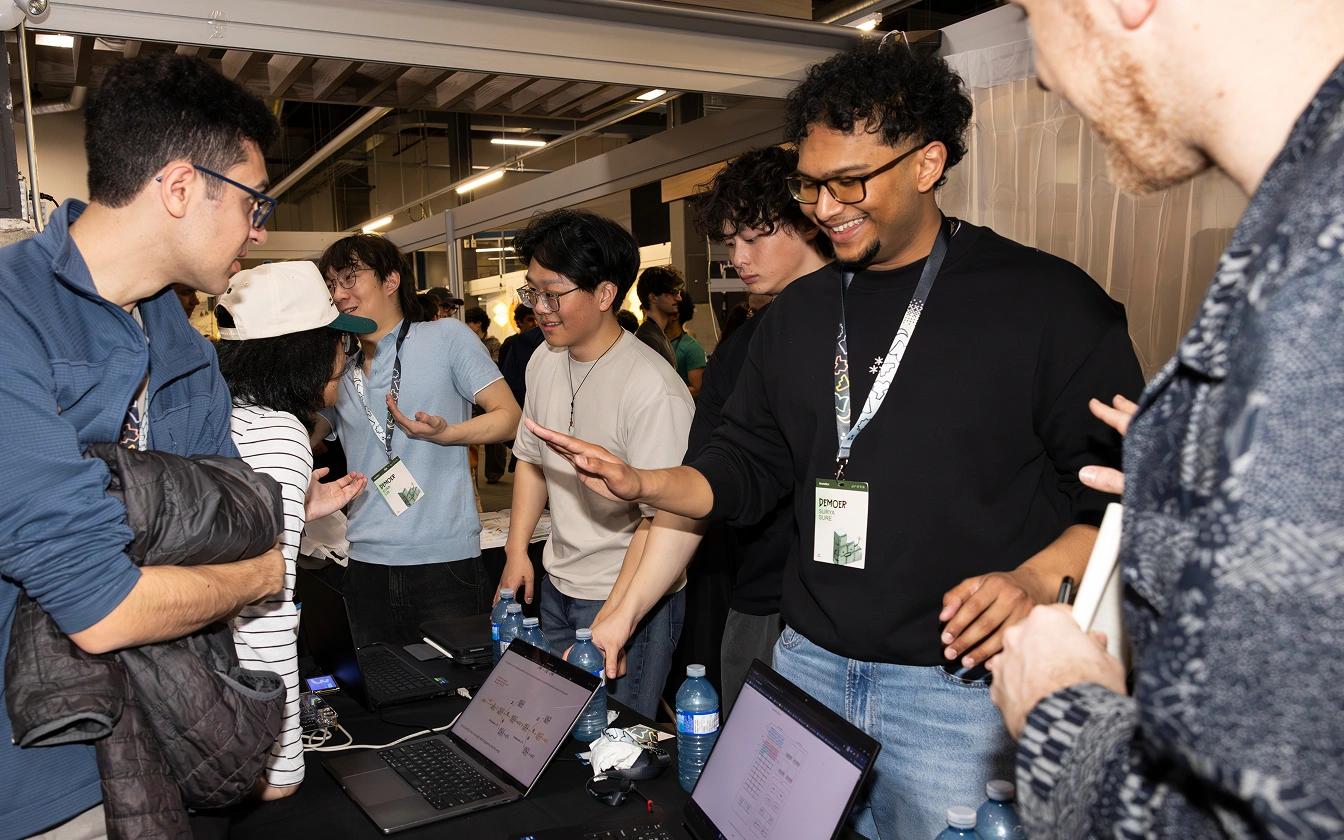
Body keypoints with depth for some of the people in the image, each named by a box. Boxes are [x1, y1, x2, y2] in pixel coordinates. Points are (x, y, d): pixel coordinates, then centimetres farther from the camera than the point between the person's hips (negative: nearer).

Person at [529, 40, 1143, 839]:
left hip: (960, 688, -4)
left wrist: (1039, 578, -23)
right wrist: (642, 483, -5)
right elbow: (748, 467, 11)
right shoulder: (797, 313, 8)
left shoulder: (1048, 302, -8)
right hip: (809, 664, 5)